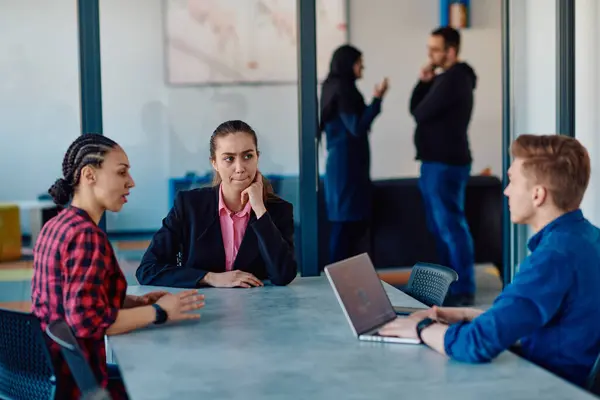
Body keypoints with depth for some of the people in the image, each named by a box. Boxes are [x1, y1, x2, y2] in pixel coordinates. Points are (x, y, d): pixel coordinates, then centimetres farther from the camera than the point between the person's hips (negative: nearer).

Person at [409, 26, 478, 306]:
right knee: (440, 226, 16)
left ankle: (464, 290, -4)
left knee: (451, 226, -8)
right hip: (436, 161, 11)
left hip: (446, 163, -11)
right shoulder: (444, 78, 17)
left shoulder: (454, 78, -16)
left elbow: (420, 113, -19)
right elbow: (415, 109, 14)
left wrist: (420, 110, 4)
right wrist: (423, 81, 0)